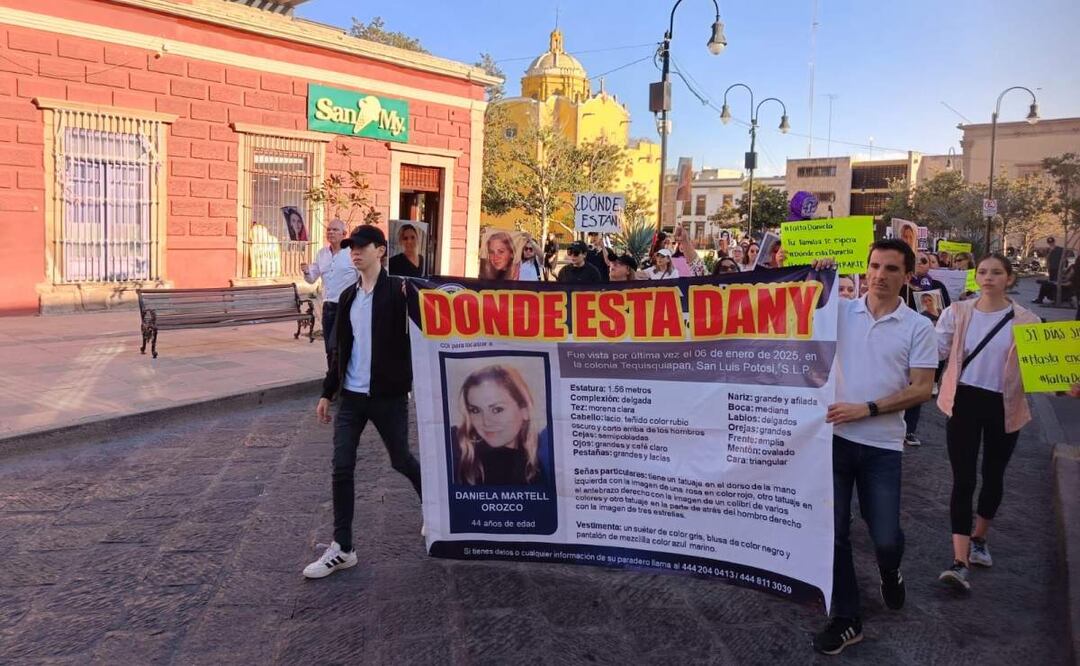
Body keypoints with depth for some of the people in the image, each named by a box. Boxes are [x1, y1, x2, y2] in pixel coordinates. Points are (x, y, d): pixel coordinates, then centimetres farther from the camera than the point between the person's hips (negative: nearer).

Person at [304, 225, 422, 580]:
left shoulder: (399, 290, -8)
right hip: (351, 396, 5)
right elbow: (339, 348, 15)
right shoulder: (348, 296, 10)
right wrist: (327, 392, 15)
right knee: (341, 469, 0)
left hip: (388, 395, -5)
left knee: (401, 461, 11)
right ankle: (342, 548, 9)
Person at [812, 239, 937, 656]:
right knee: (833, 531, 5)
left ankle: (889, 573, 41)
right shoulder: (840, 311, 1)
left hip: (882, 446, -1)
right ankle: (846, 618, 21)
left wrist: (866, 409, -15)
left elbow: (921, 389, -6)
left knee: (886, 537, 2)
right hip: (834, 437, 1)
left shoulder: (918, 327, -1)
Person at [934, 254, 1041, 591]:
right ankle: (960, 562, -6)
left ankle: (978, 538, 41)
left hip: (1004, 407, 1)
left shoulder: (1026, 320, -2)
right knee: (963, 479, -5)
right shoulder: (958, 312, -1)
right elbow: (936, 348, -7)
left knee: (993, 476, 16)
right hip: (964, 402, -1)